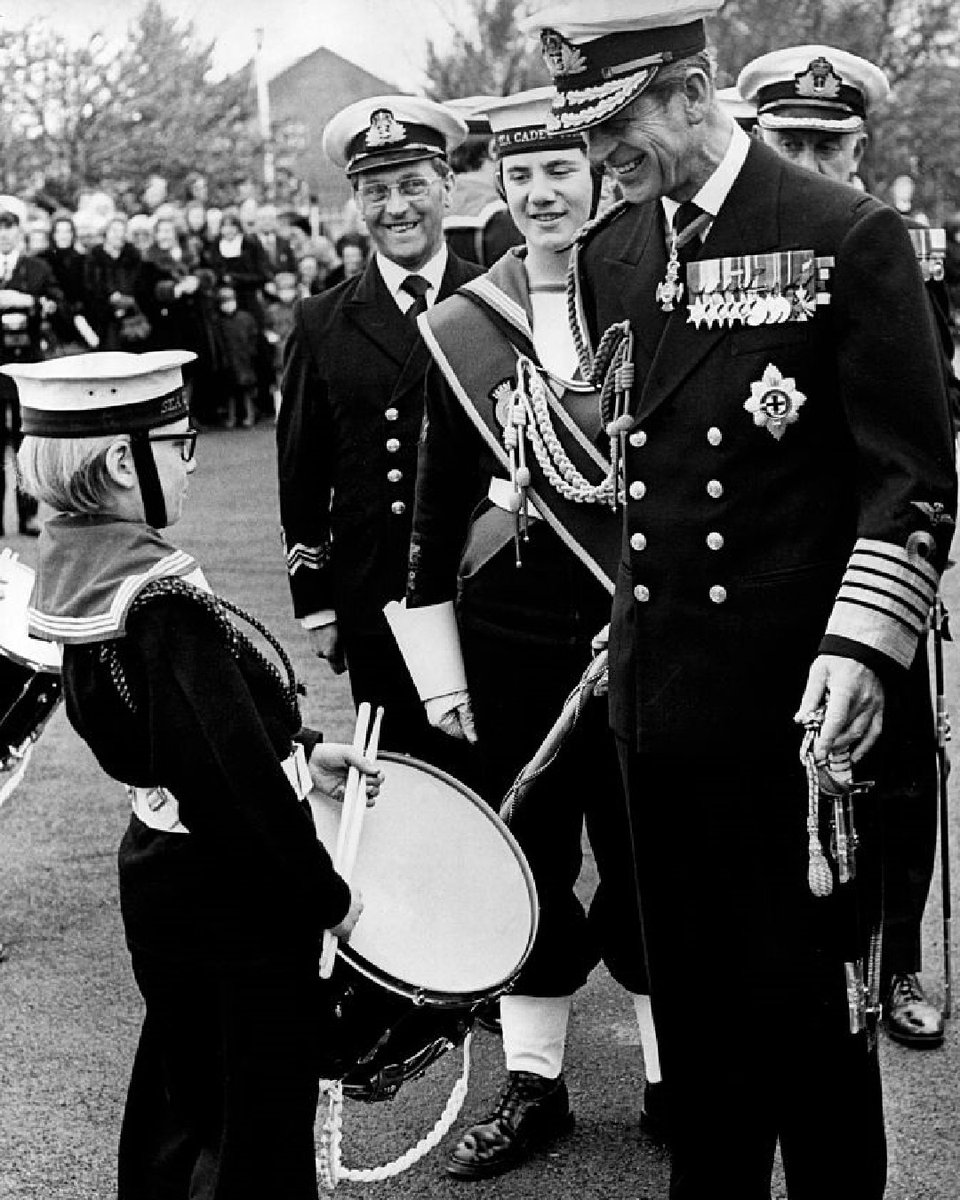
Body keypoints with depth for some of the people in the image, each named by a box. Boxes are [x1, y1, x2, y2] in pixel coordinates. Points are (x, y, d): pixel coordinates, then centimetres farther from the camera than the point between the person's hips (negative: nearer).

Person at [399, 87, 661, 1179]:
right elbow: (435, 513, 6)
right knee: (526, 861, 8)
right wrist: (441, 671, 4)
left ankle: (673, 1076, 21)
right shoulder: (459, 328, 2)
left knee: (643, 857, 6)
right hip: (507, 646, 2)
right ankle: (533, 1083, 22)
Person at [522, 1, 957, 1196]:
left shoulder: (848, 236, -8)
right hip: (659, 685, 5)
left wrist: (859, 650, -17)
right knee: (689, 983, 13)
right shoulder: (605, 256, 9)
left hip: (795, 695, -5)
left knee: (809, 992, 3)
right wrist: (631, 607, 14)